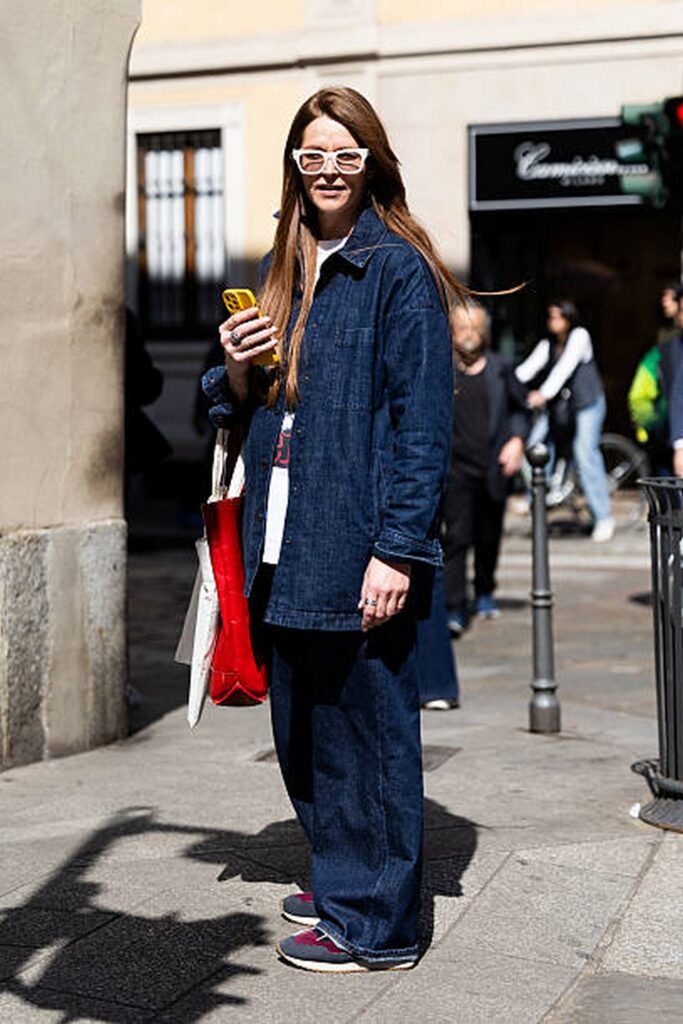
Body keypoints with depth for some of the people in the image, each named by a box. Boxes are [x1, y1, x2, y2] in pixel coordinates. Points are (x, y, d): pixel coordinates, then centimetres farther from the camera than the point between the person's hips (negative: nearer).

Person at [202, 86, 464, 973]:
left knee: (366, 730, 0)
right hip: (286, 548, 8)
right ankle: (341, 882, 32)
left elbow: (423, 422, -12)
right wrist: (238, 368, -1)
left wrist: (397, 549, -18)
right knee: (302, 727, 15)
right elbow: (246, 409, 21)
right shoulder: (281, 273, 15)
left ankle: (376, 923, 12)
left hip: (361, 550, -7)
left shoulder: (398, 270, -7)